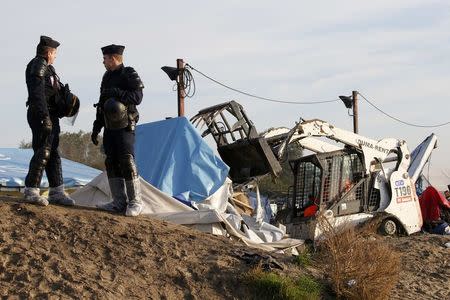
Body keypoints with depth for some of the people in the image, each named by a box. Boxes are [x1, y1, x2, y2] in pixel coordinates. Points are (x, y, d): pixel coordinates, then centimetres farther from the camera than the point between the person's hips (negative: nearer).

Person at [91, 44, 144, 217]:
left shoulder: (129, 75, -7)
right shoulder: (107, 77, 17)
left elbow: (137, 97, -20)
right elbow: (101, 104, 22)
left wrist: (116, 93, -24)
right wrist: (96, 128, 20)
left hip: (124, 128, -8)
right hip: (109, 128, 8)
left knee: (127, 162, -13)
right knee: (112, 163, 5)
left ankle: (135, 202, -7)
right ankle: (119, 202, 8)